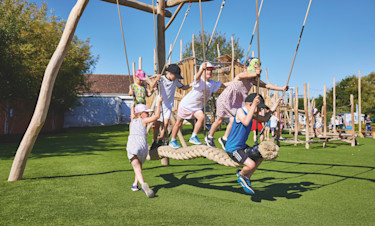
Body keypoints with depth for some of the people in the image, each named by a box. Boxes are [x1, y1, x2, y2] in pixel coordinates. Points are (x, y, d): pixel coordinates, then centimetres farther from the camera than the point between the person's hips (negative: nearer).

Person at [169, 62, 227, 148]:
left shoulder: (212, 83, -4)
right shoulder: (199, 80, -25)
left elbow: (223, 84, 5)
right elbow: (197, 77, -48)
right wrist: (202, 69, -67)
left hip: (197, 107, 5)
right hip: (186, 105, -5)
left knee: (202, 117, -21)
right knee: (179, 123, 7)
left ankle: (193, 137, -5)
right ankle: (172, 141, 24)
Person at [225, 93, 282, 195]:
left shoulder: (250, 112, 8)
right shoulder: (240, 111, -19)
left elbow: (264, 119, 23)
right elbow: (246, 122, -40)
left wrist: (274, 106, 18)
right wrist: (254, 105, -39)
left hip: (242, 146, 10)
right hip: (232, 149, -10)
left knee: (259, 157, 22)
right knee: (251, 165, -25)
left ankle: (246, 179, 26)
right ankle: (241, 174, 8)